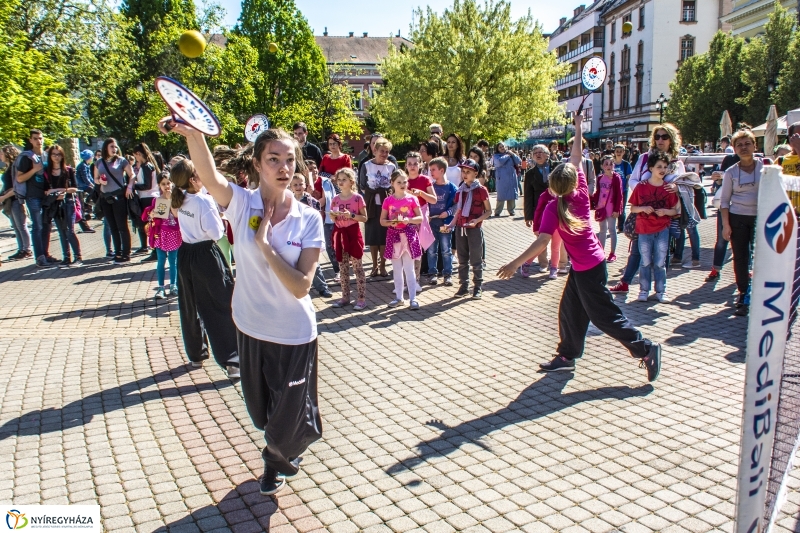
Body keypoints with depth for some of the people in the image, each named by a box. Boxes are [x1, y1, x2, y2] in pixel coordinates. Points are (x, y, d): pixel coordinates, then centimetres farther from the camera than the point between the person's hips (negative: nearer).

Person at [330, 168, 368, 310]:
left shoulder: (357, 198, -7)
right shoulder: (335, 199, 7)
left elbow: (364, 218, -5)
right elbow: (334, 220, 15)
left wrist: (351, 215, -19)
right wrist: (333, 215, -7)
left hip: (353, 233, -5)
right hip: (340, 234, 5)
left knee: (357, 267, -2)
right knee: (343, 268, 11)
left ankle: (361, 299, 2)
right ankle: (345, 297, 20)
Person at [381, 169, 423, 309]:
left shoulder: (412, 199, -2)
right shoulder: (388, 200, 1)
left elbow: (420, 218, 0)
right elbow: (382, 221, 4)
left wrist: (409, 220, -18)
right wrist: (391, 223, -16)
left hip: (409, 235, -2)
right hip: (393, 236, 2)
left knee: (409, 269, -1)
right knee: (397, 270, 10)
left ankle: (413, 298, 5)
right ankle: (399, 297, 21)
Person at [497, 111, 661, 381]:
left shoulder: (553, 208, -21)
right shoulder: (581, 194, -4)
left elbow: (542, 241, -32)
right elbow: (577, 160, 8)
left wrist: (515, 263, -35)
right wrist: (578, 129, 16)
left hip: (588, 269, -8)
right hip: (584, 266, 8)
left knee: (604, 315, 2)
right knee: (570, 311, 15)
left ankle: (646, 348, 9)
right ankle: (566, 356, 24)